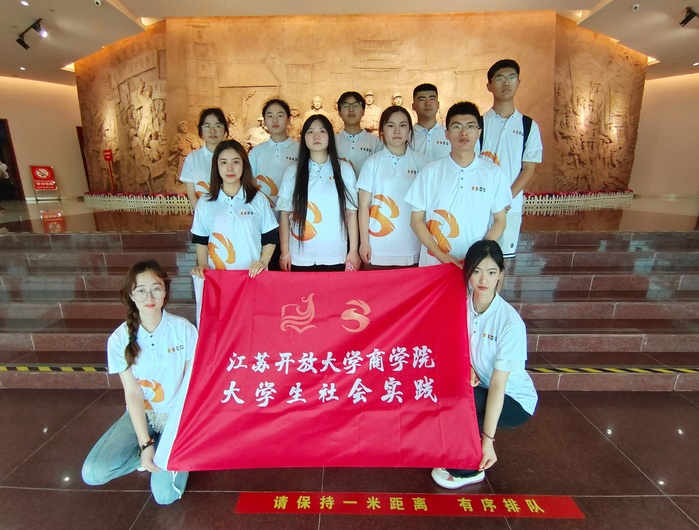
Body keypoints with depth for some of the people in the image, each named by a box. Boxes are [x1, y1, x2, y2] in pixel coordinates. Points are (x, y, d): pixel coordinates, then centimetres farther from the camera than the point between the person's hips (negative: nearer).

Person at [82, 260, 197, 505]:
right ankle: (154, 447, 8)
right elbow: (132, 394, -10)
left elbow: (192, 384, -9)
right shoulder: (120, 339, -10)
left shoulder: (184, 329, -15)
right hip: (141, 414, 3)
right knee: (93, 473, -17)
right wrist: (145, 444, -16)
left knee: (165, 494, -15)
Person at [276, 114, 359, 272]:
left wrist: (353, 251, 0)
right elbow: (285, 214, 4)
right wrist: (285, 253, 0)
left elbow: (351, 212, 3)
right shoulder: (292, 172, 4)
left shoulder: (344, 169, 3)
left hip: (335, 257, 0)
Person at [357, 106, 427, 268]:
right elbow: (364, 205, 1)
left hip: (411, 248, 1)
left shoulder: (420, 162, 4)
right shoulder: (373, 162, 0)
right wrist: (364, 242, -3)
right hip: (377, 249, -1)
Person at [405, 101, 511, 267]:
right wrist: (441, 255, -10)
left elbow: (500, 221, 6)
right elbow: (416, 220, 0)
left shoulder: (493, 173, 1)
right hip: (433, 262, 0)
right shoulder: (430, 171, -1)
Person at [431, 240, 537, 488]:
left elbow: (497, 385, -26)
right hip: (479, 387, 5)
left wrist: (487, 439, -26)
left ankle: (469, 469, 0)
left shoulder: (510, 322, -26)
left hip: (514, 400, -4)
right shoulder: (462, 305, -13)